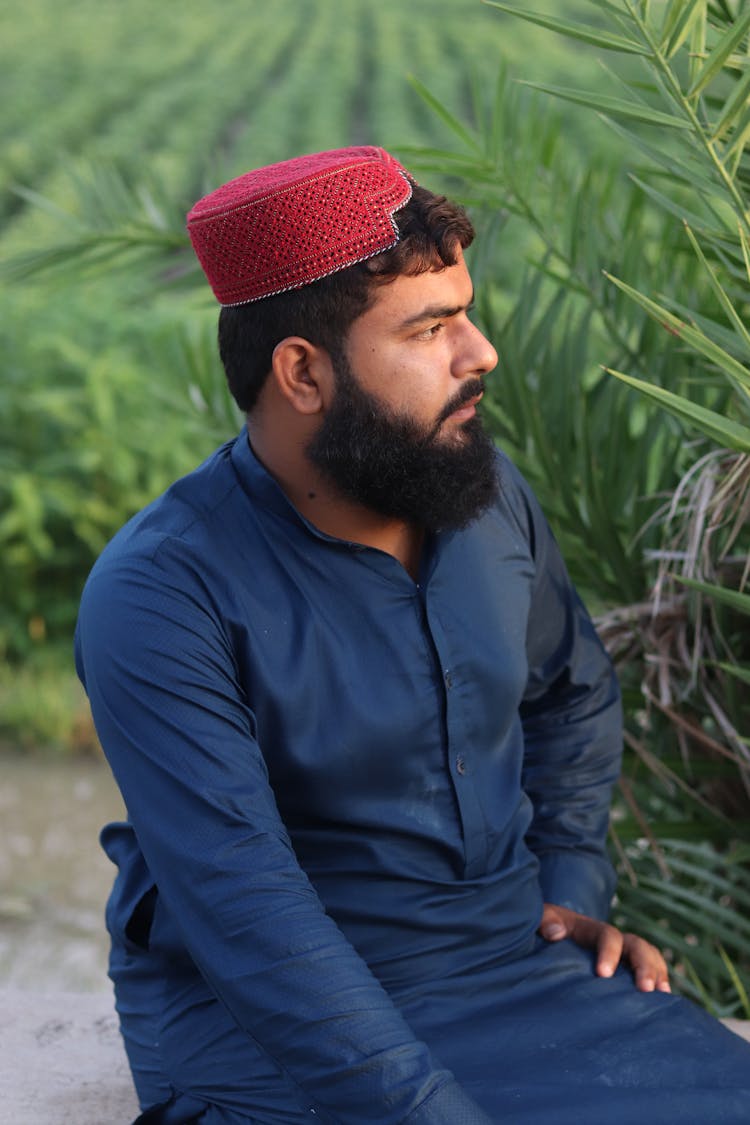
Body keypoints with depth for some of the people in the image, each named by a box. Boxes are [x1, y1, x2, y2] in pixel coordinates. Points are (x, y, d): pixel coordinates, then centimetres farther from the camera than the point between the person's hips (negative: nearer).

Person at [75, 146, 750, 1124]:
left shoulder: (488, 496, 2)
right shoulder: (159, 598, -18)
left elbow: (572, 692, 22)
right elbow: (246, 912, -26)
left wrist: (572, 885, 10)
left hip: (517, 963, 5)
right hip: (268, 1030, -5)